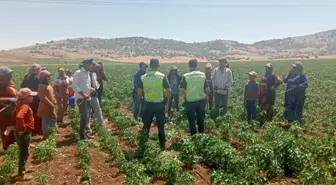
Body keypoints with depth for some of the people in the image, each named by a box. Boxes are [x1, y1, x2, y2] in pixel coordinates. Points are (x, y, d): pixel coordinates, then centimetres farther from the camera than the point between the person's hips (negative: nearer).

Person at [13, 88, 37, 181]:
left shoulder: (20, 104, 6)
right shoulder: (25, 107, -24)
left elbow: (14, 114, 20)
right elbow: (19, 117, -42)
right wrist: (22, 129, -28)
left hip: (22, 133, 9)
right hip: (24, 133, -9)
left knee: (23, 152, 24)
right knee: (24, 153, 4)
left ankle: (23, 168, 41)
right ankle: (21, 175, 15)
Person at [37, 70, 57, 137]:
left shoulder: (49, 85, 14)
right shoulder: (41, 86, -15)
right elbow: (43, 98, -22)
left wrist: (54, 101, 8)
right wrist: (51, 104, -20)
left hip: (51, 107, 9)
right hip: (45, 107, -9)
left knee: (53, 119, 17)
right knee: (45, 121, 1)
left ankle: (50, 133, 31)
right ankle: (46, 135, 11)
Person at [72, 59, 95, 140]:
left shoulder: (87, 73, 13)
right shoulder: (78, 73, -12)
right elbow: (74, 85, -18)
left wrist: (91, 88, 5)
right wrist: (83, 94, -20)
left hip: (88, 98, 8)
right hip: (81, 98, -8)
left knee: (87, 116, 13)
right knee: (85, 116, -7)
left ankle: (86, 132, 25)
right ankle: (82, 135, 4)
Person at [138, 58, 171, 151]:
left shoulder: (143, 77, -1)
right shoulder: (162, 76, -8)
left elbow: (139, 91, 2)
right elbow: (168, 91, -9)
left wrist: (141, 100, 16)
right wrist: (167, 101, 4)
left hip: (148, 104, 2)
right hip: (160, 104, -2)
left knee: (146, 125, 14)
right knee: (161, 126, 10)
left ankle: (142, 145, 19)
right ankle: (162, 146, 19)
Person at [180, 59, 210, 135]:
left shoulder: (186, 76, -10)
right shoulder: (203, 75, -1)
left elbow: (182, 90, -8)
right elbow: (208, 89, 0)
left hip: (191, 101, -3)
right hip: (201, 100, 3)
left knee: (191, 120, 12)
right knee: (201, 119, 18)